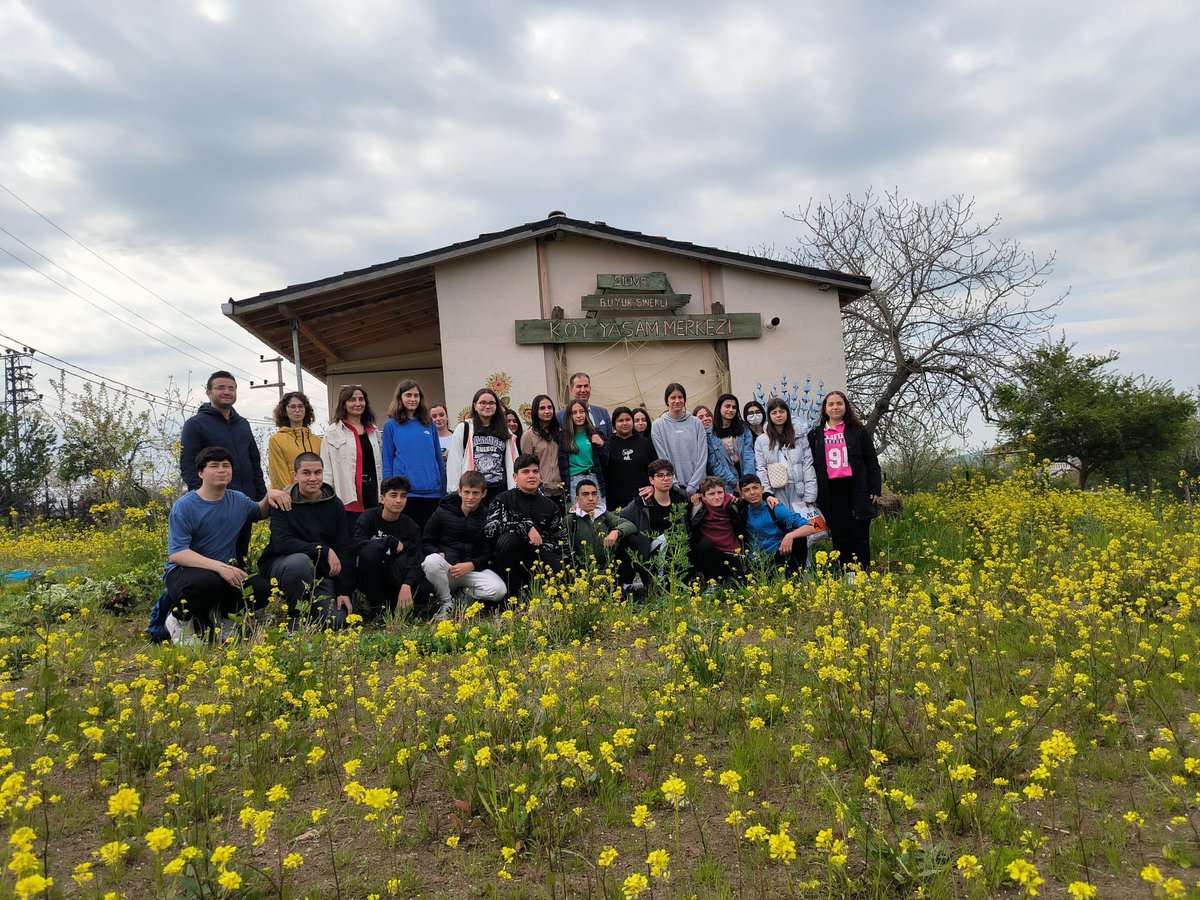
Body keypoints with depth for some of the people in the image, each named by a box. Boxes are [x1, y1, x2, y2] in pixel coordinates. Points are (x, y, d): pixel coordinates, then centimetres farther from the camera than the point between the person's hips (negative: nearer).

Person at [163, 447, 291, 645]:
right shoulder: (185, 506, -11)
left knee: (262, 590, -22)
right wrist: (219, 566, -32)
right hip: (182, 572, -5)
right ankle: (179, 618, -6)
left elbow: (260, 512, 30)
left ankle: (216, 615, 7)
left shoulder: (238, 500, 7)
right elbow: (176, 554, -20)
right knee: (207, 582, -39)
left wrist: (269, 496, 6)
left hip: (226, 570, 5)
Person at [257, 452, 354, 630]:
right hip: (281, 564, -3)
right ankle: (296, 617, -14)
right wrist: (324, 550, -23)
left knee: (337, 621, -18)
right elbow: (281, 543, -22)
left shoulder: (334, 505, 2)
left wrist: (345, 592, -6)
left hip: (320, 571, 3)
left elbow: (343, 549, 0)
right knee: (301, 561, -38)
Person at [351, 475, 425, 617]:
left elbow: (418, 562, -18)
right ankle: (376, 605, -15)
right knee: (371, 549, -29)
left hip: (393, 582, 1)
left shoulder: (411, 527, -4)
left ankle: (398, 608, -9)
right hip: (368, 581, -1)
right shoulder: (369, 517, -7)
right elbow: (354, 545, -26)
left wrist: (407, 585, -37)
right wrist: (392, 543, -23)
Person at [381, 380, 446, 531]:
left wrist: (444, 489, 9)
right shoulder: (391, 425, 3)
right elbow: (387, 462, 3)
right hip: (405, 490, -2)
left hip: (432, 490, 3)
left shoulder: (429, 424, 10)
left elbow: (438, 457, 13)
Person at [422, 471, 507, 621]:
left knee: (498, 590, -29)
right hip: (447, 567, 0)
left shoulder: (486, 517, 3)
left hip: (473, 568, 0)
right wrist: (439, 554, -15)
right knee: (432, 561, -37)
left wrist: (470, 565, -17)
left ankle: (461, 595, -2)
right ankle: (446, 603, -14)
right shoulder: (443, 512, 3)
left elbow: (488, 554, 1)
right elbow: (425, 543, 6)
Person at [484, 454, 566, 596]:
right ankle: (512, 594, -17)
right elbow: (490, 528, -16)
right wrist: (527, 526, -22)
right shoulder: (504, 500, 3)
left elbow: (561, 542, 11)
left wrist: (539, 546, -9)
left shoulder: (550, 507, 13)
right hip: (509, 564, -2)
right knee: (508, 539, -34)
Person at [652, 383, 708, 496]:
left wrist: (692, 486, -7)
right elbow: (662, 459, -3)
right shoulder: (659, 425, 1)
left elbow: (702, 457, 1)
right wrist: (675, 485, -10)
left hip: (696, 487, 1)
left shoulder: (696, 423, 5)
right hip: (671, 488, -1)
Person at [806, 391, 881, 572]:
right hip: (830, 493, 1)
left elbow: (872, 462, 5)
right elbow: (811, 465, 10)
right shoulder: (815, 434, 10)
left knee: (860, 538, 3)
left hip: (856, 491, -1)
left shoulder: (858, 430, 6)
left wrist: (875, 489, -3)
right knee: (840, 539, 6)